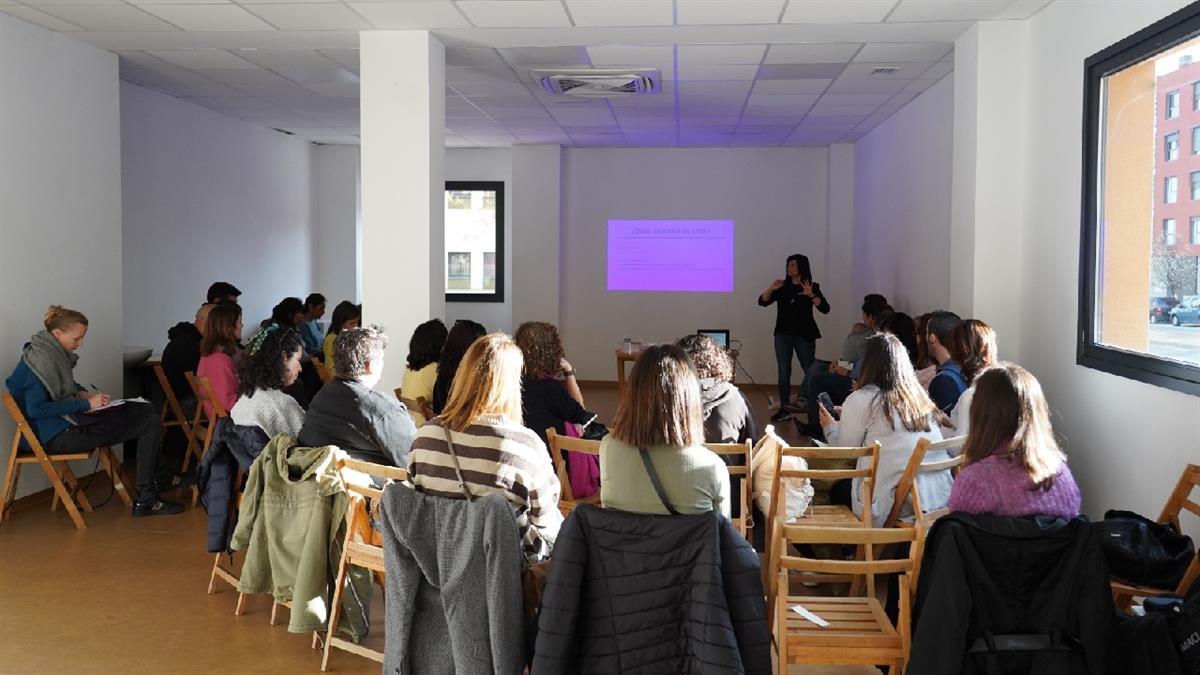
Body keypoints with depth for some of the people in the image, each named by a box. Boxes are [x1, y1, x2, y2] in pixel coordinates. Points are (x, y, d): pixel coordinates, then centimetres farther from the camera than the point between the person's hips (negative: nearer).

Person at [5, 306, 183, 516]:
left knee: (147, 410, 10)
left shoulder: (54, 353, 9)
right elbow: (36, 409, -25)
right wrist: (85, 404, -21)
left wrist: (81, 392, 6)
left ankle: (159, 479, 21)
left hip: (69, 420, 10)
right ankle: (145, 501, -9)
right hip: (56, 436, -10)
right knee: (151, 424, -15)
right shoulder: (39, 361, -19)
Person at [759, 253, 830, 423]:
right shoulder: (782, 287, 8)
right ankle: (784, 409, 6)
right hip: (783, 334, 4)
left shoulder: (812, 287, -1)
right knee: (783, 372, 3)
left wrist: (811, 295, -25)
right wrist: (771, 289, -11)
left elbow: (825, 309, -12)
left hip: (804, 335, -3)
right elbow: (762, 302, 4)